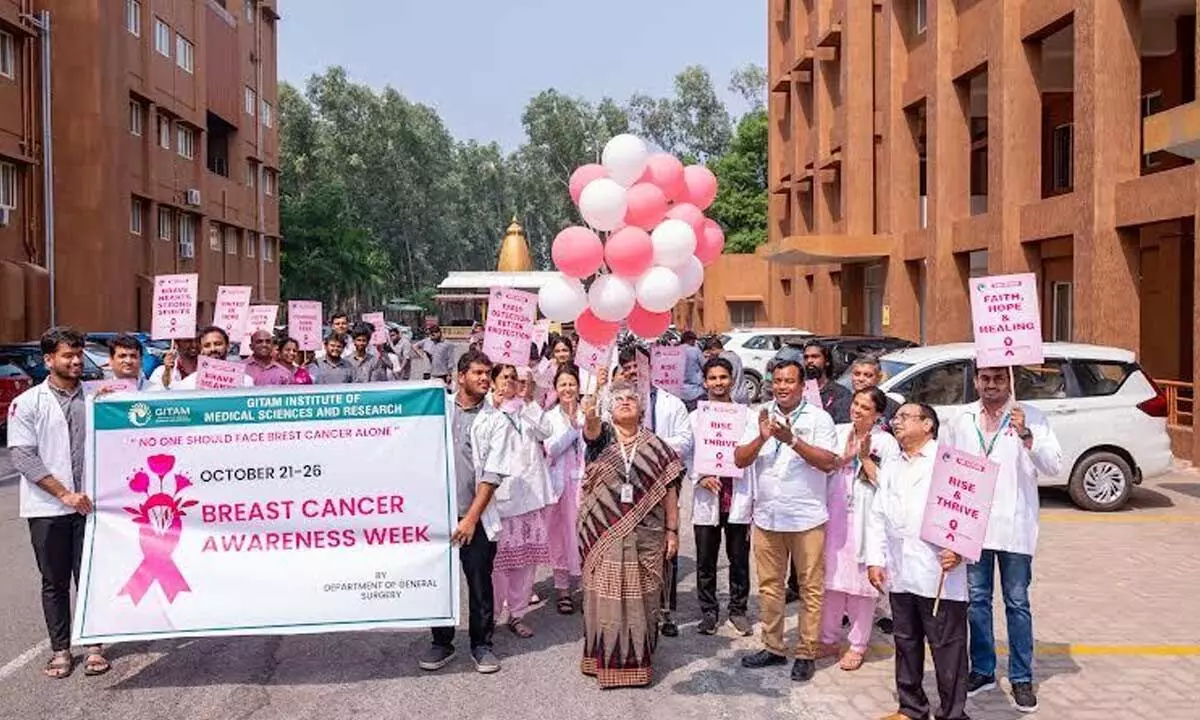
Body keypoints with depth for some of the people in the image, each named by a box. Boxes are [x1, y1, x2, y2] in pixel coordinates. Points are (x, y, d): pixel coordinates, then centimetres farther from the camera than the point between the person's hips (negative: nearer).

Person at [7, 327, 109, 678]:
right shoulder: (28, 402, 0)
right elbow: (24, 457, -7)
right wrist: (64, 494, -13)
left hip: (89, 504, 1)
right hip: (47, 509, -1)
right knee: (55, 582, 8)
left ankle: (93, 646, 17)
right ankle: (60, 649, 19)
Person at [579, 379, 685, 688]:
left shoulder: (656, 447, 5)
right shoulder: (602, 435, 2)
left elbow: (669, 490, 5)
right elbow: (591, 429, -22)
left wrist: (672, 531, 1)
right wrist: (589, 416, -45)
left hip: (645, 535, 1)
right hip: (604, 535, -1)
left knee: (640, 598, 6)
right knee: (605, 597, 4)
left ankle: (638, 660, 19)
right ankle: (605, 659, 18)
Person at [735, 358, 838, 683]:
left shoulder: (818, 418, -3)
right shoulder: (762, 416, 8)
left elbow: (829, 462, -14)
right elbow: (740, 460, 3)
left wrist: (792, 440, -22)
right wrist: (761, 438, -14)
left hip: (806, 517, -4)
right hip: (766, 517, 4)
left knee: (810, 587, 2)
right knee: (769, 584, 11)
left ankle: (806, 653, 11)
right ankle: (772, 647, 23)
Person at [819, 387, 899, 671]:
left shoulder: (886, 442, -3)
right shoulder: (839, 433, 7)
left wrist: (865, 458, -13)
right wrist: (845, 456, -11)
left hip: (866, 520, -3)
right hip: (835, 515, 4)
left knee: (861, 582, 1)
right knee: (831, 577, 10)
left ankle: (858, 645, 14)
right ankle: (830, 639, 23)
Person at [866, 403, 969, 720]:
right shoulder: (889, 469, 19)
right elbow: (877, 517, 17)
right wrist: (875, 559, 8)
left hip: (940, 573, -7)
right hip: (899, 574, 7)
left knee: (947, 646, -1)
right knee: (906, 643, 15)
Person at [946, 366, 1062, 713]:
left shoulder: (1029, 416, -5)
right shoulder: (963, 420, 7)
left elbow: (1054, 466, -13)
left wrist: (1026, 435, -28)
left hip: (1014, 527, -3)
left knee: (1017, 603, 4)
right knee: (977, 599, 12)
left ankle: (1021, 678, 14)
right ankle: (982, 670, 24)